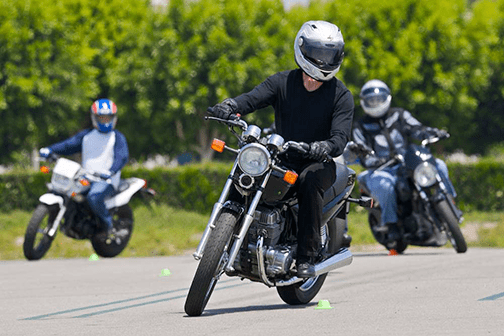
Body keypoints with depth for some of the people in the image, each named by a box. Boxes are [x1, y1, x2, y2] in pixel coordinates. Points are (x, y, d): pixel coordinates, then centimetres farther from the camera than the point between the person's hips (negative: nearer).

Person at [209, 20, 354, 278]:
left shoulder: (341, 96, -4)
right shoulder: (282, 82, 2)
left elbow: (341, 136, -16)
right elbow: (254, 98, -14)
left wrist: (326, 146, -41)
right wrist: (230, 106, -37)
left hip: (318, 163, -3)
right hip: (282, 158, 3)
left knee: (309, 180, -37)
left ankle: (307, 256, -34)